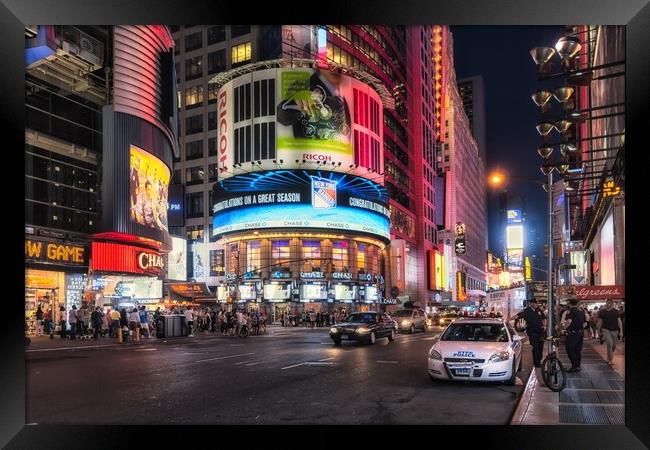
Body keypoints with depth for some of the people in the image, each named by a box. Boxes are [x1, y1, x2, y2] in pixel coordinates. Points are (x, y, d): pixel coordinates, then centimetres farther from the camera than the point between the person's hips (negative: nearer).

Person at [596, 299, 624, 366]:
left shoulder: (616, 311, 0)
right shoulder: (602, 312, -2)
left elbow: (619, 321, 0)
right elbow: (600, 322, 5)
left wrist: (621, 331, -5)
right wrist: (599, 331, 7)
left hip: (615, 330, 2)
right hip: (606, 330, -2)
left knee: (614, 346, 10)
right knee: (610, 343, -20)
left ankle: (609, 357, 35)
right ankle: (610, 360, -11)